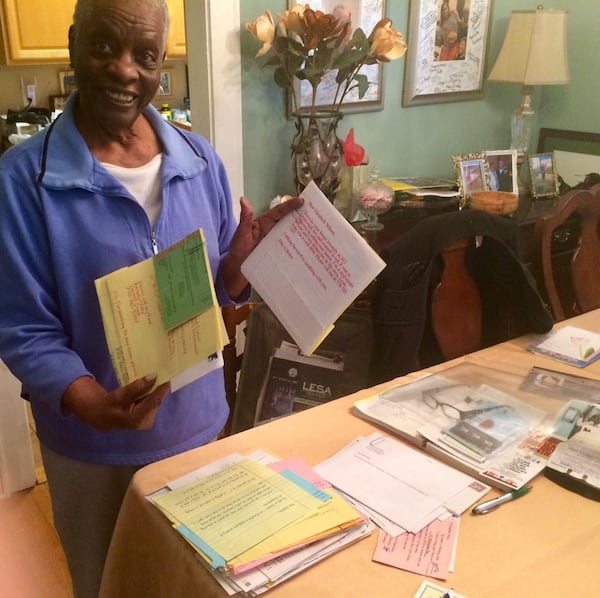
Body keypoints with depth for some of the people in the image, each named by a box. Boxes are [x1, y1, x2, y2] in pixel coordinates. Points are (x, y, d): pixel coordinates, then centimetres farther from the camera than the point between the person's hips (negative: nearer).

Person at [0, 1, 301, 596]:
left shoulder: (199, 159, -5)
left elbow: (218, 291, 3)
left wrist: (241, 260, -18)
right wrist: (97, 406, -31)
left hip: (198, 423, 3)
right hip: (93, 446, -3)